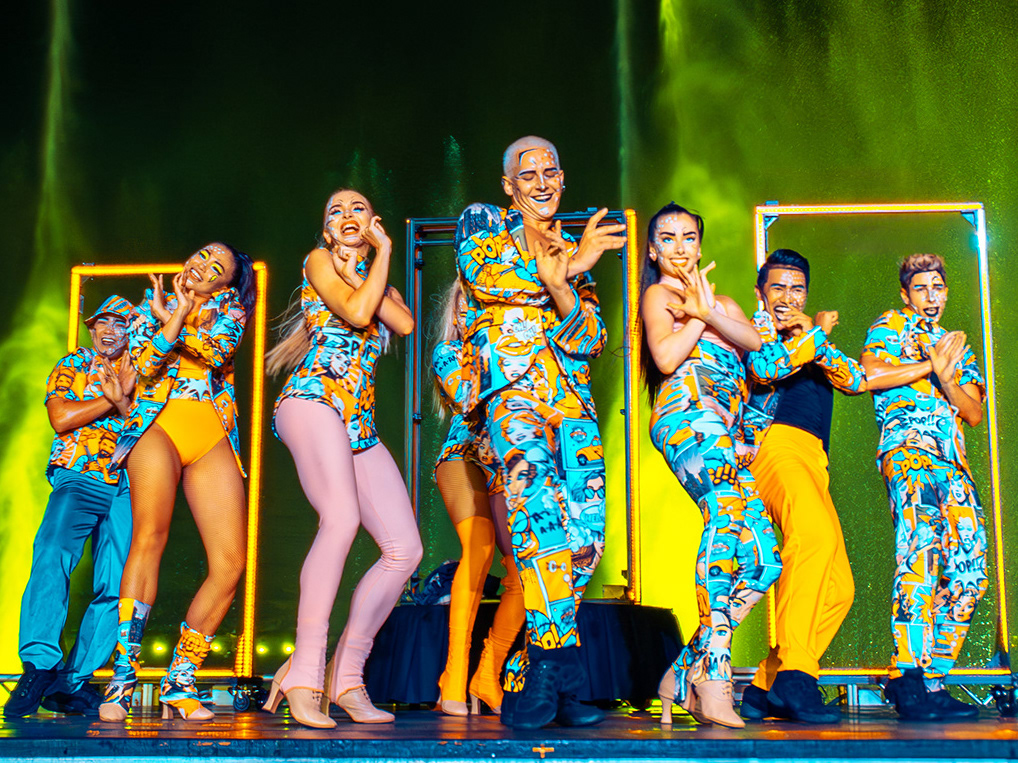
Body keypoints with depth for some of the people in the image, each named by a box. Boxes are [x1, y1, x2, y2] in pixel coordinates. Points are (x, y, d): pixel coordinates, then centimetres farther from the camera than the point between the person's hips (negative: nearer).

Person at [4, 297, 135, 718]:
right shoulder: (71, 365, 16)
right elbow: (60, 418, 0)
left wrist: (122, 398, -12)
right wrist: (113, 399, -2)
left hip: (126, 487, 2)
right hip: (77, 479, -1)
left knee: (117, 584, -10)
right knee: (52, 556, -26)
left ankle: (73, 680, -4)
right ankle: (39, 665, -28)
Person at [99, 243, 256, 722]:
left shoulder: (230, 308, 19)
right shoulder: (151, 304, 17)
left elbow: (219, 351, -4)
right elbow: (142, 371, 0)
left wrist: (173, 322, -10)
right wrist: (174, 317, -10)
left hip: (213, 439, 2)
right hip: (159, 425, -2)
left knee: (231, 565, -10)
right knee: (149, 535, -28)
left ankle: (178, 684, 2)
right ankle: (122, 676, -25)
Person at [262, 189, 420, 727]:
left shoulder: (379, 280, 27)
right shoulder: (319, 261, 10)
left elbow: (405, 323, 4)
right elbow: (355, 312, -9)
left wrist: (370, 262, 6)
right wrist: (382, 257, 3)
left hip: (360, 424, 7)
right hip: (313, 401, -7)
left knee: (405, 549, -5)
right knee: (342, 517, -31)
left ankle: (345, 676, 0)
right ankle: (304, 673, -32)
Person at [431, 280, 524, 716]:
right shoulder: (446, 353, 10)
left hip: (505, 467, 5)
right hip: (464, 458, -5)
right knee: (480, 545, -29)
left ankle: (488, 678, 3)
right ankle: (453, 684, -30)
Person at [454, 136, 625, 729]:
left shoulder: (575, 252, 24)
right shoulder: (484, 223, 16)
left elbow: (588, 339, 9)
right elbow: (480, 276, -7)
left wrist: (558, 284, -10)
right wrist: (560, 271, -8)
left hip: (571, 397, 4)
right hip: (512, 386, -4)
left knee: (586, 531, -9)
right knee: (541, 511, -26)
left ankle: (528, 680, 0)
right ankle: (555, 663, -25)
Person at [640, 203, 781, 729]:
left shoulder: (718, 299, 31)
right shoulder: (659, 295, 13)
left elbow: (755, 341, 9)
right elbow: (665, 358, -6)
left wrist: (708, 312, -4)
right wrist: (697, 318, 4)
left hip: (725, 436, 8)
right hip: (689, 416, -8)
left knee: (762, 562, -3)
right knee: (727, 509, -34)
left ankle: (685, 673, 0)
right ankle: (714, 678, -44)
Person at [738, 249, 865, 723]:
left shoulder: (815, 345, 34)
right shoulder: (755, 328, 16)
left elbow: (856, 382, 14)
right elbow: (764, 368, -7)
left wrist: (817, 342, 0)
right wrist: (817, 333, 4)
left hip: (812, 461, 8)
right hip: (775, 442, -7)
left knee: (837, 589, -3)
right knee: (815, 532, -35)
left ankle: (765, 687, 0)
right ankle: (794, 674, -41)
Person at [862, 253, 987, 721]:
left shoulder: (958, 347, 29)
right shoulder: (889, 328, 13)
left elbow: (975, 414, 16)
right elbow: (871, 374, -8)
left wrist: (947, 377, -2)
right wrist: (930, 366, -3)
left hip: (954, 463, 7)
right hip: (908, 448, -7)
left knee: (968, 570, -3)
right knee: (921, 546, -26)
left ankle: (930, 678, 3)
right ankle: (909, 677, -30)